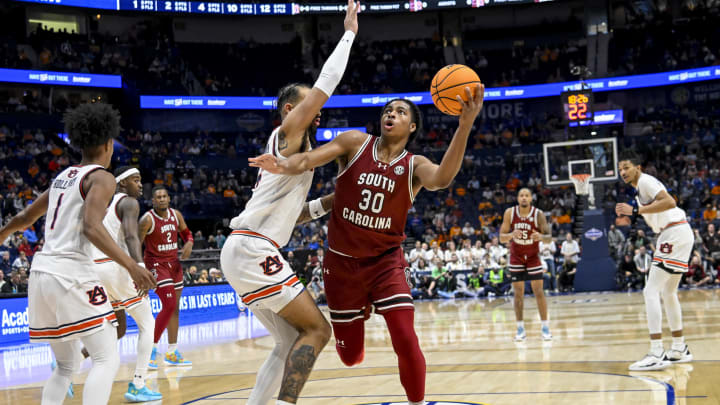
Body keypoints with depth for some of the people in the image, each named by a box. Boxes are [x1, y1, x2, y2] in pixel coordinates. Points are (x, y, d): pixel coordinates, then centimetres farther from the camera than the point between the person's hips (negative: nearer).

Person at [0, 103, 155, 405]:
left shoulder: (62, 177, 19)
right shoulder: (101, 178, -4)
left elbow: (26, 217, 30)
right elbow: (91, 227, -21)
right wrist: (131, 265, -29)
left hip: (41, 273, 8)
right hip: (71, 275, -8)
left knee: (66, 365, 17)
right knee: (108, 359, -8)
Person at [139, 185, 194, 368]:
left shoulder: (176, 215, 1)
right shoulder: (147, 219, -17)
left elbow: (186, 233, 17)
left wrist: (189, 244, -6)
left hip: (174, 262, 7)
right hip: (156, 264, -7)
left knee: (175, 308, 10)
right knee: (169, 305, -18)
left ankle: (172, 353, 19)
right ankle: (152, 349, -10)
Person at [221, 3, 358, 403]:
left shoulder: (291, 150, 25)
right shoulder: (289, 131, -1)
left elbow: (287, 213, 29)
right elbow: (325, 85, -7)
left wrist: (329, 202, 18)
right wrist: (349, 33, 2)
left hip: (247, 253, 10)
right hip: (253, 251, -10)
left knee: (291, 341, 12)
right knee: (316, 329, -9)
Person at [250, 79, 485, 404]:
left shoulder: (414, 166, -6)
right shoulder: (356, 143, -4)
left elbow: (442, 178, -30)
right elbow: (310, 158, -18)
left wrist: (465, 124, -43)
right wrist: (284, 166, -42)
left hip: (385, 261, -1)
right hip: (342, 261, 1)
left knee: (406, 342, -17)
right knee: (351, 356, 10)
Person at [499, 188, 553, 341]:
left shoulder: (538, 214, -16)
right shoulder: (510, 213, -13)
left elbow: (549, 238, -14)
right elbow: (502, 238, -10)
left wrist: (541, 237, -36)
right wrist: (512, 235, -32)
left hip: (533, 257, -1)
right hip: (516, 258, 1)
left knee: (539, 291, -5)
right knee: (518, 293, 0)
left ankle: (545, 327, 1)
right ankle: (520, 328, 5)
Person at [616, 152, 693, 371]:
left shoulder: (645, 180, -8)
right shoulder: (641, 188, 22)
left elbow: (669, 202, -23)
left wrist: (636, 211, -22)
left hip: (675, 234, -11)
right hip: (679, 234, 11)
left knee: (651, 291, -13)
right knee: (668, 293, 19)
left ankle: (656, 354, -18)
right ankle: (679, 349, 26)